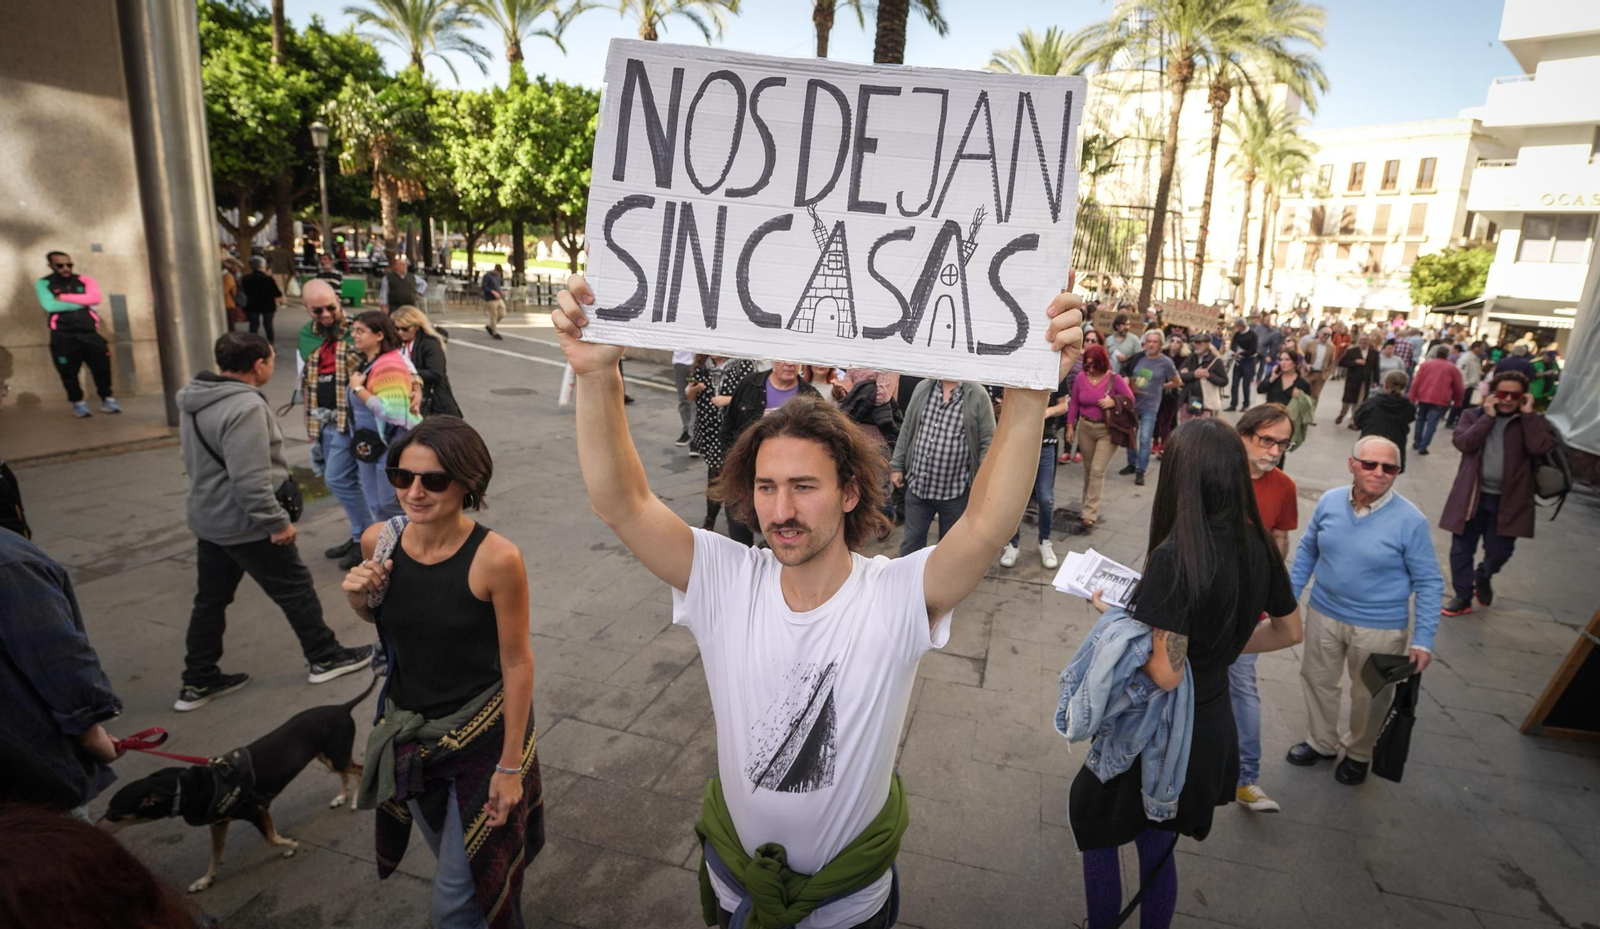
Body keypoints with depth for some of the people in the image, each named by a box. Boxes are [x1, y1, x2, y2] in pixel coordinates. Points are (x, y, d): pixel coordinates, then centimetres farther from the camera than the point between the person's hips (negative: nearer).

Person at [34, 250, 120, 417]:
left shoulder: (84, 280, 10)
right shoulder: (43, 284, 5)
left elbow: (95, 298, -8)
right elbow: (50, 306, -11)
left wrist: (64, 298, -9)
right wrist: (82, 303, -7)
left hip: (89, 334, 1)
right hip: (64, 337, -1)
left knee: (102, 367, -2)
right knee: (69, 373, 2)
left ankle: (107, 399, 11)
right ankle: (78, 403, 15)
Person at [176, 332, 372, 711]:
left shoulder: (194, 398, 5)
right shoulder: (245, 406, -26)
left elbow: (196, 458, 18)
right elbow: (250, 479, -28)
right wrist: (277, 522, -20)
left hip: (207, 519, 9)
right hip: (246, 526, -9)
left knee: (211, 600, 17)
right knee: (297, 591, 8)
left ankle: (198, 683, 26)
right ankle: (325, 658, 22)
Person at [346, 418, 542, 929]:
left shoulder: (496, 558, -27)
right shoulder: (379, 540, -12)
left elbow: (517, 663, -18)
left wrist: (511, 766, -13)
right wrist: (357, 596, -15)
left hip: (481, 733, -5)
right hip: (407, 729, 5)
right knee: (448, 852, 29)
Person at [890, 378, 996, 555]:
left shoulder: (978, 395, -8)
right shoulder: (922, 388, 4)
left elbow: (987, 443, -8)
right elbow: (906, 430, 11)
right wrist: (897, 465, 8)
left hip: (955, 491, -3)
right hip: (917, 486, 3)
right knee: (911, 541, 14)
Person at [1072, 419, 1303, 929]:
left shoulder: (1175, 556, -29)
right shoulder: (1258, 546, -6)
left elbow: (1166, 673, -28)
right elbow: (1289, 631, 9)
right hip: (1214, 727, 7)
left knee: (1095, 828, 20)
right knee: (1158, 848, 26)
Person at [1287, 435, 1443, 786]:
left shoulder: (1410, 520, -18)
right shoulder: (1329, 501, -8)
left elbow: (1429, 583, -11)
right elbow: (1308, 549, 7)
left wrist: (1423, 639, -14)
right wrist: (1291, 593, 5)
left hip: (1380, 628, -3)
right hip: (1324, 615, 3)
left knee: (1370, 696, 16)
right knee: (1317, 680, 19)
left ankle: (1359, 753, 42)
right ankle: (1321, 743, 43)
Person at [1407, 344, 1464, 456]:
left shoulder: (1426, 364, 9)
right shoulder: (1453, 368, 7)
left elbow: (1416, 382, 2)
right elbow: (1458, 388, 9)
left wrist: (1412, 396, 5)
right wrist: (1457, 402, 21)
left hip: (1423, 397, 2)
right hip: (1440, 400, -2)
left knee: (1421, 419, 20)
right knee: (1432, 423, -2)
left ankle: (1417, 442, 24)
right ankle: (1423, 447, -8)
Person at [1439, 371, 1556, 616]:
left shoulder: (1534, 421, 3)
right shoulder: (1474, 415, 3)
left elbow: (1540, 447, -16)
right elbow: (1463, 442, -14)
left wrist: (1527, 414, -11)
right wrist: (1488, 416, -13)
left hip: (1508, 500, 0)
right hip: (1471, 495, 0)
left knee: (1499, 551, 4)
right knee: (1461, 549, 5)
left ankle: (1483, 577, 37)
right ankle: (1462, 597, 21)